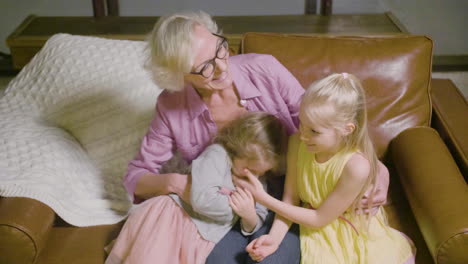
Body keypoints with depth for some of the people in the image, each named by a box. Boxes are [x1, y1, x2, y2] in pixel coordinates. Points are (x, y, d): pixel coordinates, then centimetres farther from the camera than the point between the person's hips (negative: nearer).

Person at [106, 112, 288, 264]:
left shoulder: (258, 182, 9)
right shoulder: (217, 155, -13)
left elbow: (257, 222, 10)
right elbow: (202, 199, -24)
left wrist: (250, 218, -13)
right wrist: (235, 206, -12)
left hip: (198, 243, 6)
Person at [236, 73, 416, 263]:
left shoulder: (357, 166, -31)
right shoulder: (297, 143, -18)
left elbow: (319, 219, -22)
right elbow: (290, 199, -9)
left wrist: (263, 199, -23)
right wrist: (274, 238, -26)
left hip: (352, 232, -3)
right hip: (316, 233, 3)